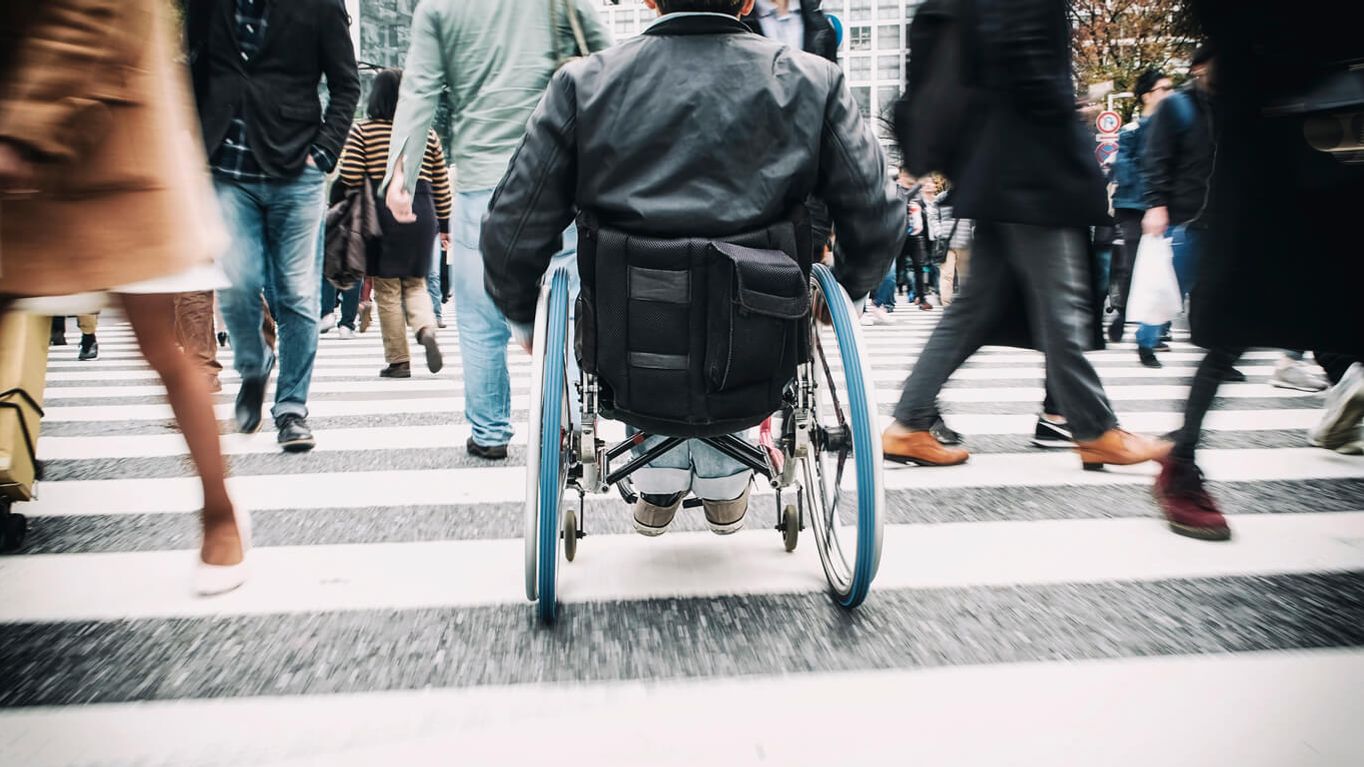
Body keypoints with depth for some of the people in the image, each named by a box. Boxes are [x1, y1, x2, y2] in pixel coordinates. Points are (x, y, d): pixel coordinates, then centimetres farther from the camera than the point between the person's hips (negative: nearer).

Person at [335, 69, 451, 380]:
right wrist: (444, 224, 17)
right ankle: (426, 329, -12)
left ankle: (398, 361, 5)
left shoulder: (362, 132, -1)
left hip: (383, 212, -3)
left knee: (387, 288, 5)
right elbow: (441, 184, 10)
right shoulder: (427, 134, 8)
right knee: (415, 282, 17)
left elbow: (349, 179, -7)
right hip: (421, 212, 3)